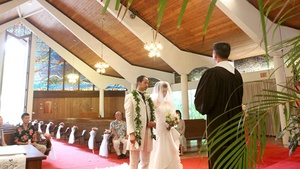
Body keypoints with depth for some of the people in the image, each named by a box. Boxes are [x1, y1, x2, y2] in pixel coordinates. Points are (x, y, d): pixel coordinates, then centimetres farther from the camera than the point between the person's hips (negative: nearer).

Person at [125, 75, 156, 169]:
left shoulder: (148, 98, 16)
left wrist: (153, 122, -2)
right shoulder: (130, 96, -1)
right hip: (136, 133, -5)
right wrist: (131, 133, -16)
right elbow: (128, 116, -7)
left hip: (148, 132, 6)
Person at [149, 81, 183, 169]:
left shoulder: (169, 102, 10)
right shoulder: (154, 102, -6)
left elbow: (174, 115, 14)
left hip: (169, 132, 5)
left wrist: (173, 122, -3)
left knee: (171, 152, 8)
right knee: (160, 154, 1)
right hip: (159, 131, -5)